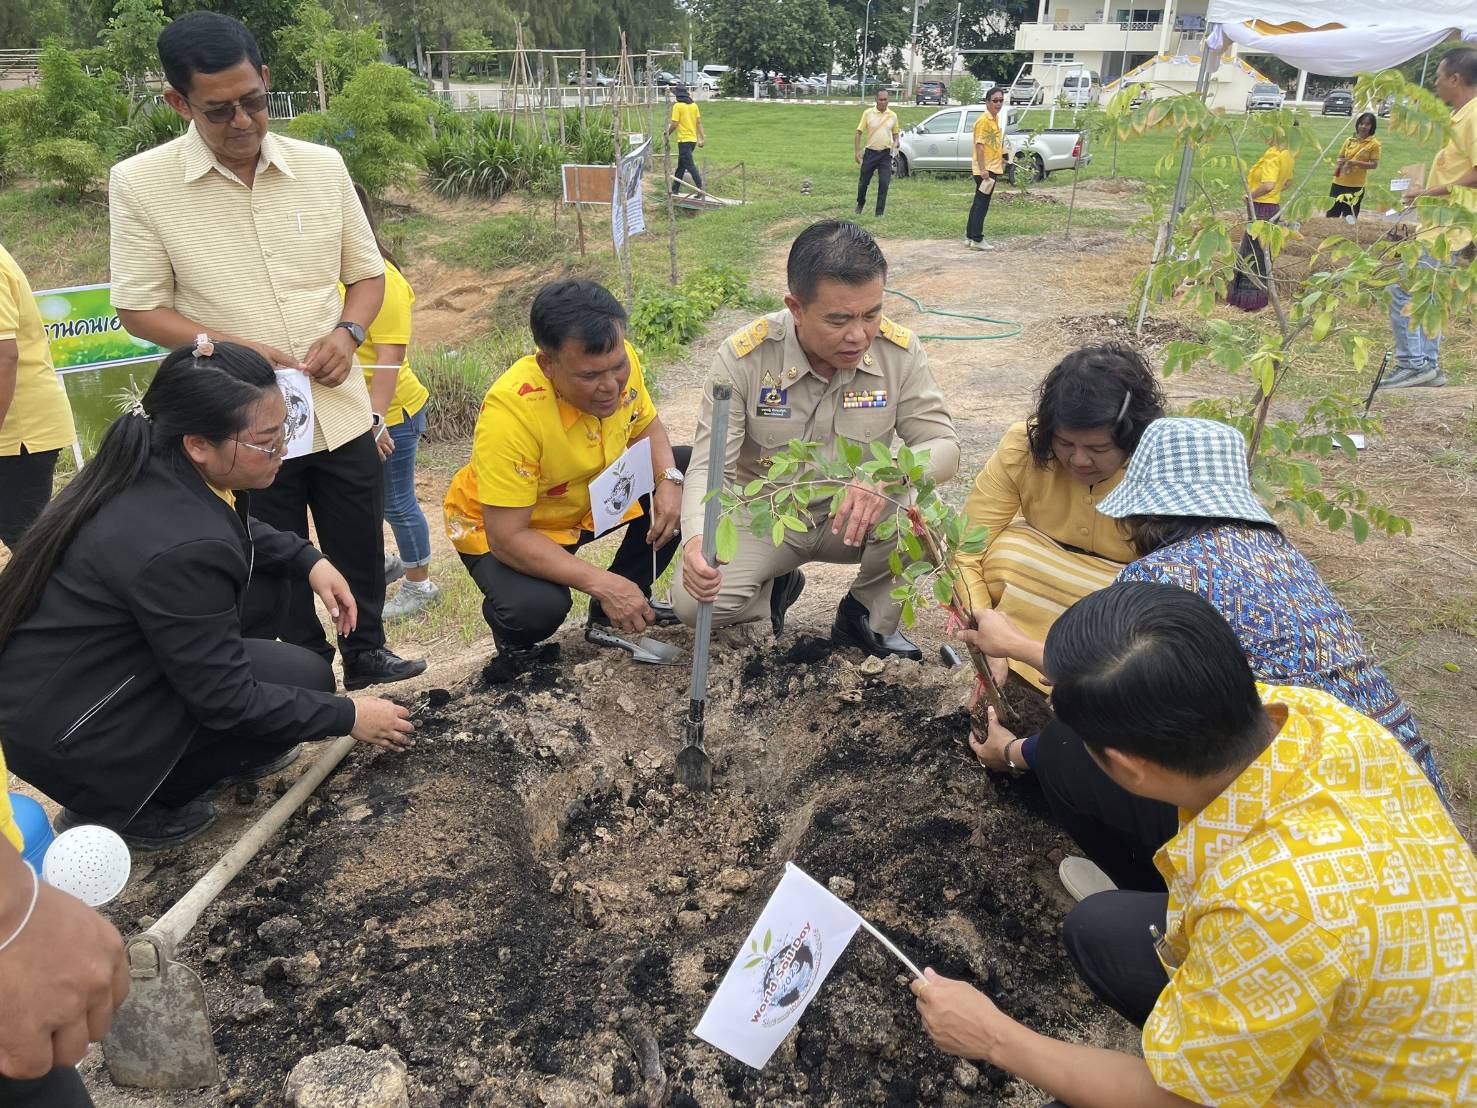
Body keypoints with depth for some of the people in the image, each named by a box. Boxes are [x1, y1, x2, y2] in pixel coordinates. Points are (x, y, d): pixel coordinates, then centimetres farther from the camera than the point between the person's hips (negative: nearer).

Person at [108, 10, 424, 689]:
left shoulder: (323, 167, 1)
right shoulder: (140, 184, -7)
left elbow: (367, 274, 9)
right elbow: (140, 309, -4)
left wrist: (347, 332, -11)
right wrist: (226, 348, -19)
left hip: (342, 411, 3)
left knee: (360, 551, 16)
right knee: (274, 573, 11)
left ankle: (365, 654, 38)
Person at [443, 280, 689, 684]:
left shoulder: (618, 363, -20)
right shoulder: (510, 412, -37)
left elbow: (647, 427, 1)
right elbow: (507, 537, -33)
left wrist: (669, 479, -20)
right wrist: (600, 582, -39)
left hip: (591, 497, 7)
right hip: (500, 528, -6)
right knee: (537, 608, -36)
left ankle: (608, 616, 7)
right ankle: (515, 640, 6)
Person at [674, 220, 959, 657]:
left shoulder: (900, 352, -16)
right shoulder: (743, 357, -21)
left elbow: (943, 445, -13)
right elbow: (709, 466, -20)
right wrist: (697, 539, -42)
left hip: (853, 517, 1)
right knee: (692, 600, -25)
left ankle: (866, 617, 0)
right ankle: (778, 586, 12)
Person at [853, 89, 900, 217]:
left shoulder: (893, 115, 4)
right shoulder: (868, 113, -2)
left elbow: (895, 133, 16)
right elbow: (859, 132, 1)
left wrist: (895, 143, -5)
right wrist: (857, 151, -6)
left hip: (886, 154, 1)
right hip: (870, 153, 0)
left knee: (884, 184, -7)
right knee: (863, 182, 8)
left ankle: (880, 213, 0)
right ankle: (860, 203, 36)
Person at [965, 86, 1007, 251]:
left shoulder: (996, 118, 14)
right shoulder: (983, 121, -14)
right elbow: (979, 146, -18)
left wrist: (1002, 161, 21)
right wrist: (982, 169, -23)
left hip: (992, 168, 9)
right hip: (985, 169, -9)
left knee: (978, 204, 11)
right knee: (981, 204, -5)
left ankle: (970, 238, 17)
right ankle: (977, 239, -1)